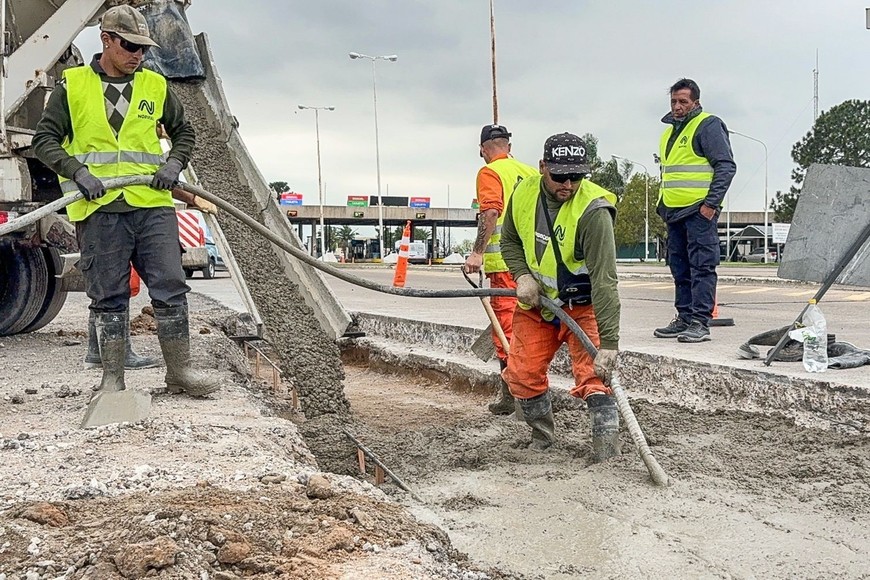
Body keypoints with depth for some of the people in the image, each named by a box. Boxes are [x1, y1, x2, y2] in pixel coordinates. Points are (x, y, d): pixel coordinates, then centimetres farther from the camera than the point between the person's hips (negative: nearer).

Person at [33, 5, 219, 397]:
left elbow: (183, 133, 23)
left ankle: (179, 371, 9)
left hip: (153, 205, 2)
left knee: (170, 287, -1)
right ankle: (112, 379, 13)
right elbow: (45, 139, 4)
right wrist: (77, 171, -13)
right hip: (99, 208, -2)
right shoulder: (72, 85, 6)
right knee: (108, 297, 3)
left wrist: (174, 164, 3)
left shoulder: (155, 86, 13)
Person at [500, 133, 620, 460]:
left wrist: (608, 343, -40)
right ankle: (543, 439, 31)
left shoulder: (593, 210, -29)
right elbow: (509, 240, 9)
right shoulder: (524, 193, -10)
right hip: (536, 302, 6)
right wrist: (522, 275, -12)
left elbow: (604, 281, -34)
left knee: (594, 377, -18)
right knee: (522, 375, 8)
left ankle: (607, 457, -12)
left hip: (583, 306, -5)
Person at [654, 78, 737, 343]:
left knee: (701, 266, -8)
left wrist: (711, 203, -17)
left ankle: (701, 322, -7)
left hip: (700, 211, -9)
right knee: (680, 268, 12)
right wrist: (663, 204, 21)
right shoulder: (670, 130, 20)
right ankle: (684, 318, 19)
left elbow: (726, 166, -12)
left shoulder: (709, 126, -6)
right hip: (674, 212, 9)